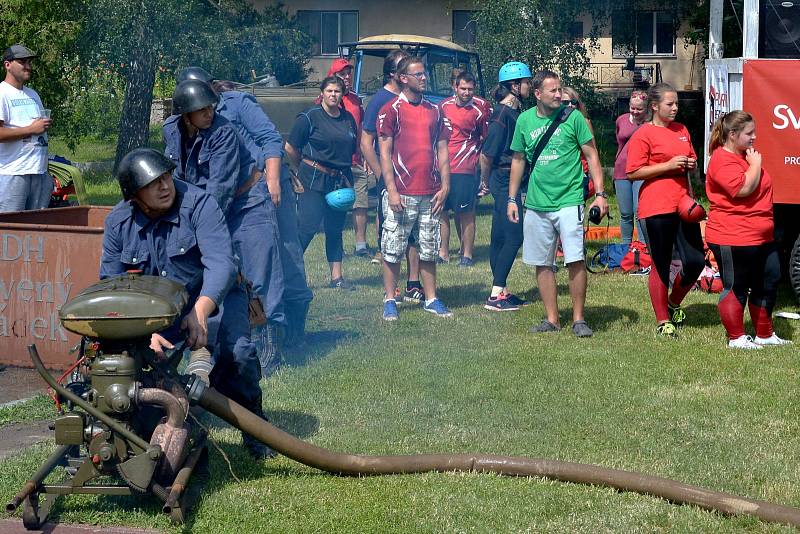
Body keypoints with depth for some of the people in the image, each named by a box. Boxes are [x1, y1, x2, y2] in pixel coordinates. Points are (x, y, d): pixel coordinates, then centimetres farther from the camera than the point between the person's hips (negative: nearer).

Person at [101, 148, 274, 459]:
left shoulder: (198, 204, -20)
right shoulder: (118, 222, -7)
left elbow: (221, 263, -31)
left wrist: (201, 310, -49)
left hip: (210, 299, -3)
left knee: (236, 352, -31)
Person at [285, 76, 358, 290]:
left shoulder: (348, 118, 10)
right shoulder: (310, 117, -7)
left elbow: (352, 149, 22)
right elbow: (290, 148, -2)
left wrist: (344, 172, 15)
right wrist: (304, 169, 8)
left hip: (340, 181, 6)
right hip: (314, 181, -6)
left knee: (335, 228, 10)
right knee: (307, 226, -11)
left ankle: (337, 276, 15)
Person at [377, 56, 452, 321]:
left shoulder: (434, 111, 13)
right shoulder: (391, 110, -3)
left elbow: (442, 150, 13)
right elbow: (385, 153, -6)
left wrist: (444, 186, 5)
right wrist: (391, 190, -12)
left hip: (430, 194, 5)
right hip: (401, 195, -5)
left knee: (429, 249, 10)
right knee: (393, 250, 0)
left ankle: (431, 299, 18)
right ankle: (389, 301, 9)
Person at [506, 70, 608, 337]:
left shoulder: (573, 118, -3)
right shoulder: (525, 120, 6)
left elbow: (591, 155, 0)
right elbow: (518, 160, 16)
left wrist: (600, 193, -7)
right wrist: (512, 198, 14)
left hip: (569, 201, -3)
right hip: (536, 204, 3)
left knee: (575, 260, -10)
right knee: (543, 264, 7)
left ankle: (578, 319, 1)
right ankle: (552, 319, 17)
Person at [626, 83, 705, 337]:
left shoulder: (682, 130, 14)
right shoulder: (643, 134, -7)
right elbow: (633, 173, -12)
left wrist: (691, 164, 4)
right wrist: (668, 165, -17)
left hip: (683, 205, 6)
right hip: (657, 208, -6)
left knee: (696, 261, 2)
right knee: (661, 266, 2)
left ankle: (674, 304, 27)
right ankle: (662, 321, 13)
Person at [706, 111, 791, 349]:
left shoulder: (745, 155, 17)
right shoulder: (723, 160, -16)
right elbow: (743, 188, -28)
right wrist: (756, 165, -16)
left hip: (761, 237, 11)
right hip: (733, 239, -10)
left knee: (768, 283, 14)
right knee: (736, 288, 0)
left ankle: (765, 334, 26)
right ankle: (736, 338, 11)